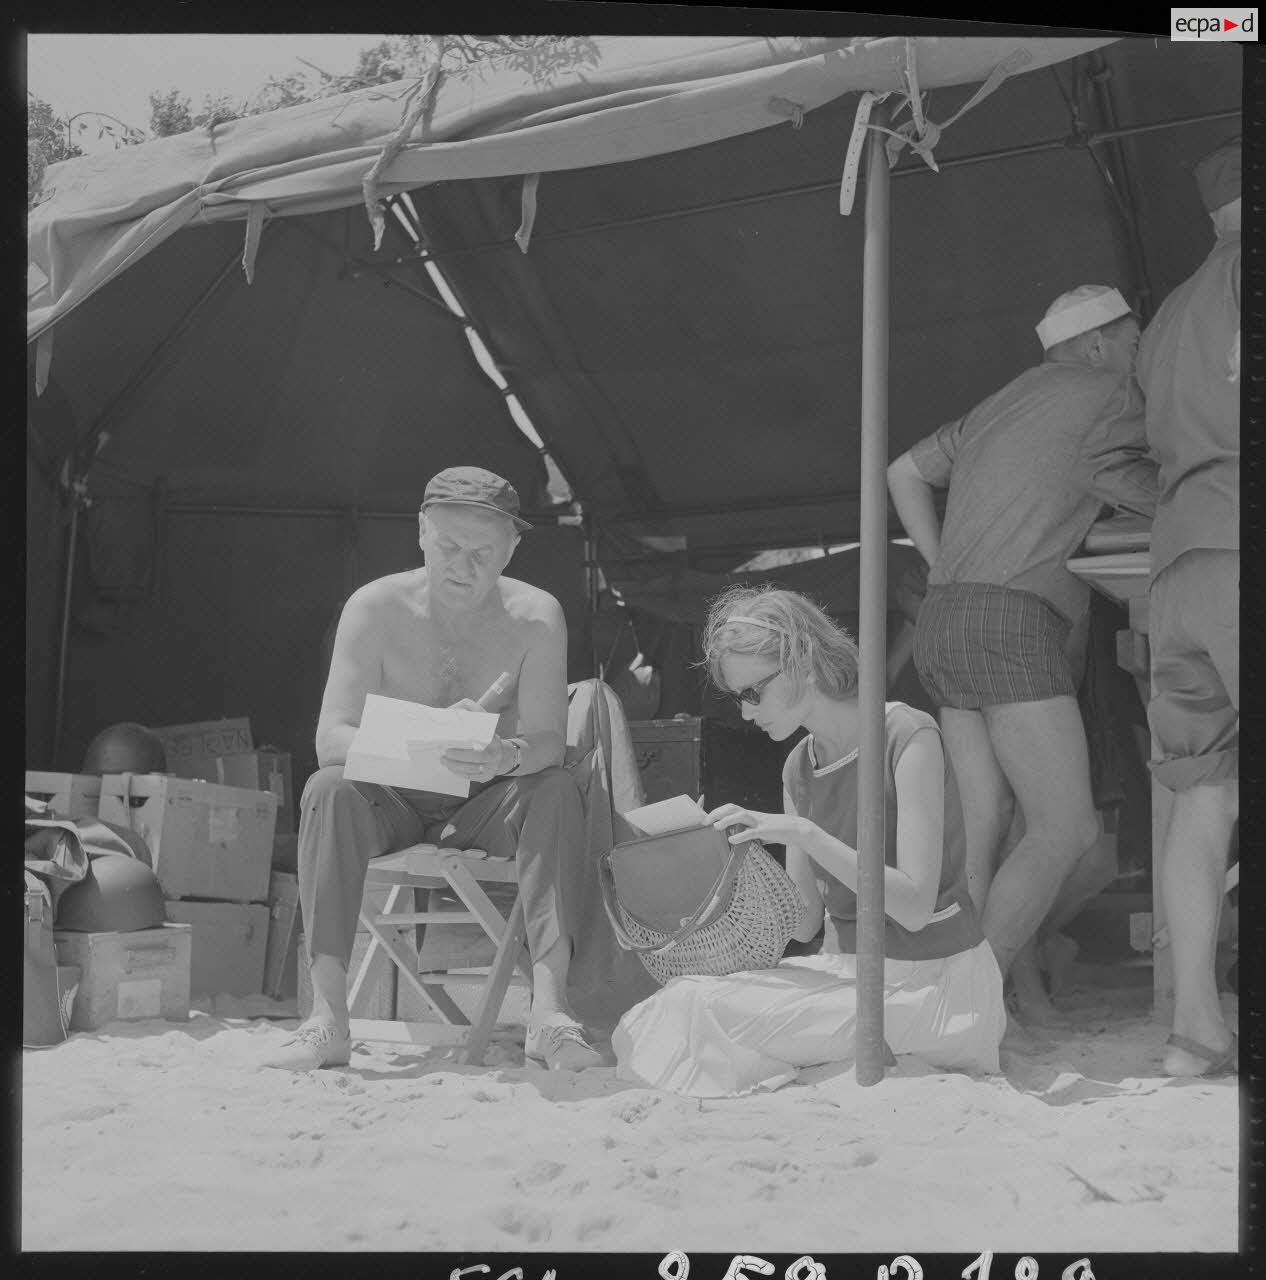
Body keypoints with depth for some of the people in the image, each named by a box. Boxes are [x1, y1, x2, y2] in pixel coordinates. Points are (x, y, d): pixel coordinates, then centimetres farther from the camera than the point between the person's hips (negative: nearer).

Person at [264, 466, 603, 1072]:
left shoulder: (536, 616, -10)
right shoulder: (375, 608, -12)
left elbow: (548, 742, -18)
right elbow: (330, 740, -19)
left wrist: (506, 758, -44)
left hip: (487, 809, 0)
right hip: (393, 805, 0)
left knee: (558, 790, -28)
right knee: (328, 790, -29)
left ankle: (549, 1009, -35)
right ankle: (327, 1019, -33)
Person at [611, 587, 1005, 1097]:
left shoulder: (907, 736, -14)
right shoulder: (799, 767, 8)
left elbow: (915, 906, -20)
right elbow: (804, 921, 8)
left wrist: (804, 834, -25)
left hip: (932, 982, -8)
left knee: (705, 1010, -21)